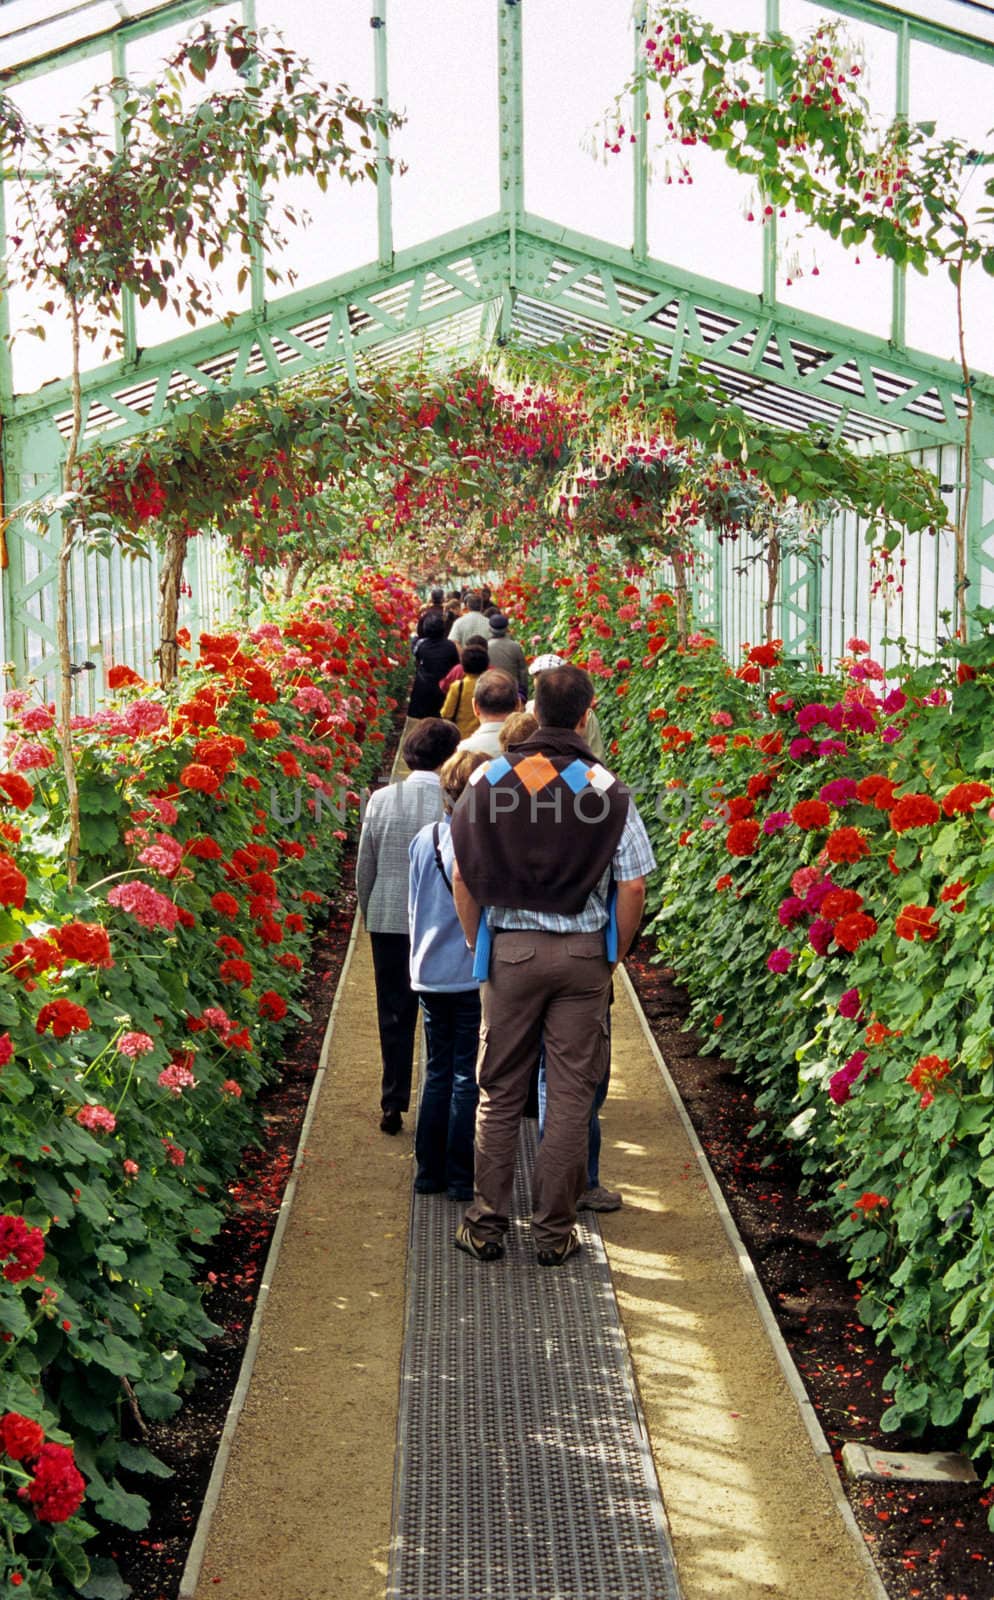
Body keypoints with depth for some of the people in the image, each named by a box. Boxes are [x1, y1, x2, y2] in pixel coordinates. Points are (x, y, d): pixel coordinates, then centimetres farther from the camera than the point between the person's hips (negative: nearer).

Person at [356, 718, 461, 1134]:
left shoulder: (381, 800, -3)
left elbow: (364, 868, 4)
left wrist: (369, 918, 17)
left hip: (389, 921, 2)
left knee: (394, 1017, 12)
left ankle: (393, 1106, 15)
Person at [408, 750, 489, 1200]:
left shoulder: (424, 840, 3)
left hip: (429, 975, 6)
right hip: (475, 977, -5)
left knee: (437, 1074, 15)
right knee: (469, 1078, 3)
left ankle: (429, 1171, 19)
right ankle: (462, 1178, 8)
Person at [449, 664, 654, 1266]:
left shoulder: (489, 779, -1)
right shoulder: (607, 788, -5)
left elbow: (463, 876, 1)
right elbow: (633, 885, -5)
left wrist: (479, 945, 12)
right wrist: (615, 956, 8)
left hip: (510, 950, 1)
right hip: (583, 954, -1)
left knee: (500, 1093, 10)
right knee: (571, 1096, 6)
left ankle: (488, 1223, 16)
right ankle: (555, 1230, 12)